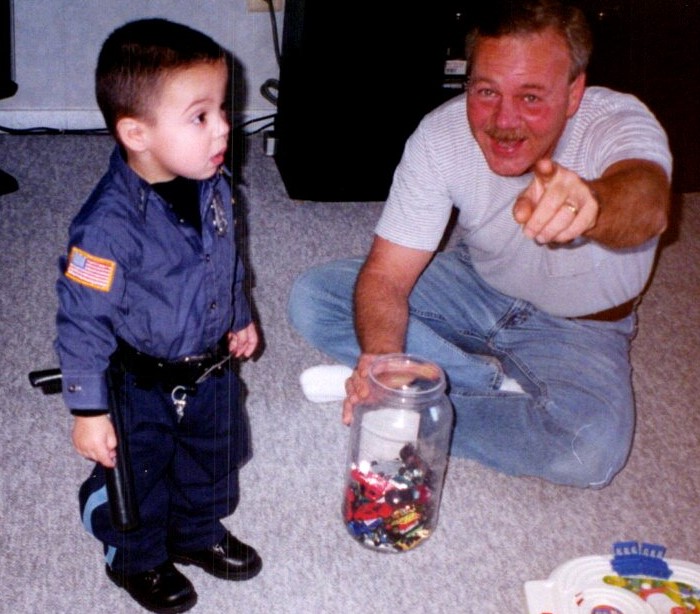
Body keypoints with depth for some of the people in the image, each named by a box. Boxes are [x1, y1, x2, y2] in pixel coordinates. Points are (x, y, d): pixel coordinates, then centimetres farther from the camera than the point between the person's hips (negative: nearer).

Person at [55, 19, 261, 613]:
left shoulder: (213, 186, -11)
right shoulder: (111, 224, -34)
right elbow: (83, 320, -26)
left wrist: (240, 318, 20)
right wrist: (88, 411, -20)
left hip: (211, 370, 7)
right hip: (140, 387, -6)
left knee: (211, 462, 27)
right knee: (137, 480, 17)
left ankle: (199, 532, 55)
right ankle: (138, 560, 45)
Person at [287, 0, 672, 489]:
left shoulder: (621, 124, -29)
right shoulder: (442, 135, -22)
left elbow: (648, 203, -53)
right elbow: (386, 274, -22)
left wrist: (589, 203, -78)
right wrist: (380, 355, -44)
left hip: (579, 326, -3)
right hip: (477, 285, 3)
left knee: (591, 450, -34)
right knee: (313, 298, -16)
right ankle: (502, 384, -16)